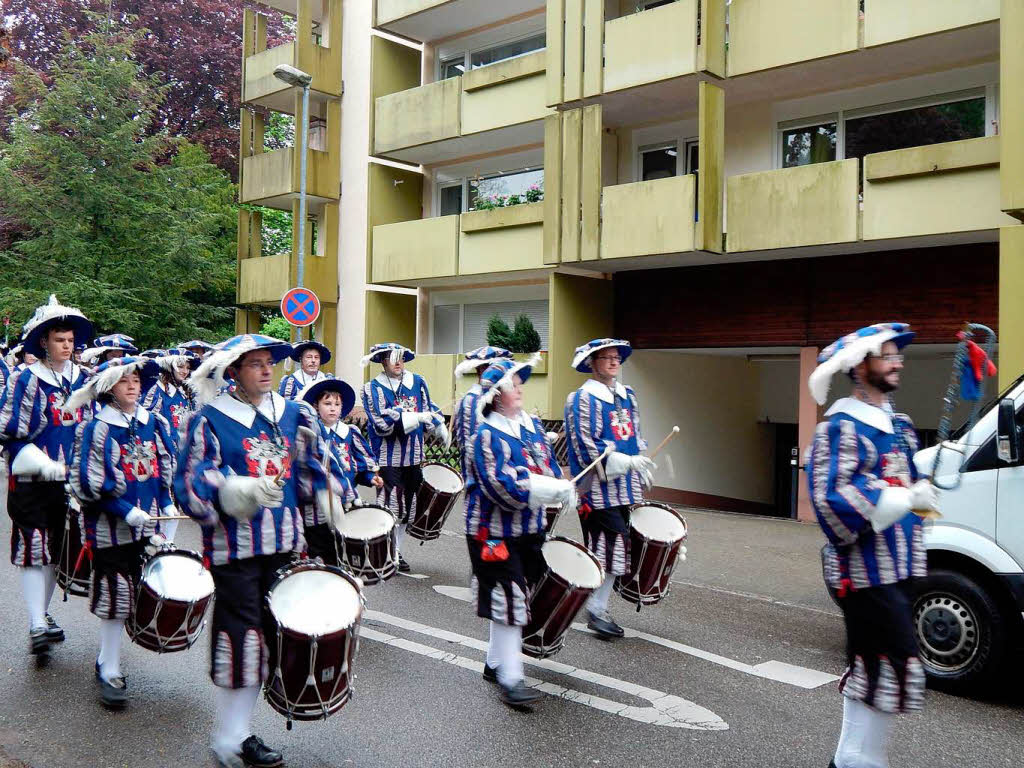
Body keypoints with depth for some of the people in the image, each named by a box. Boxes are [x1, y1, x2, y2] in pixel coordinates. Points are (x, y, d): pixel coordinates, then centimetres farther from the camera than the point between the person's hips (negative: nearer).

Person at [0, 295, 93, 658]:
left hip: (69, 481, 5)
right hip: (32, 483, -5)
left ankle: (42, 613, 27)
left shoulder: (82, 379, 8)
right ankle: (37, 627, -2)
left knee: (57, 548, 13)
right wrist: (47, 466, -18)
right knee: (33, 550, -5)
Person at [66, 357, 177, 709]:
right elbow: (86, 482, -12)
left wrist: (166, 502, 3)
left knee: (133, 593, 12)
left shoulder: (154, 424, 7)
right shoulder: (96, 429, -9)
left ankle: (107, 657, 32)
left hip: (148, 523, 5)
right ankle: (110, 671, 8)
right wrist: (125, 511, -18)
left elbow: (167, 466, 16)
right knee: (116, 595, -3)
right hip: (111, 526, -5)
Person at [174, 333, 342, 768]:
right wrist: (234, 492, -30)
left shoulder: (292, 415, 9)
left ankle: (240, 732, 26)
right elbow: (190, 483, -14)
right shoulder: (211, 420, -6)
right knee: (241, 634, -3)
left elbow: (308, 473, 18)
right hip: (235, 547, -5)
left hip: (284, 543, 5)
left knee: (269, 634, 10)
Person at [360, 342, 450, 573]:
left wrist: (440, 428, 2)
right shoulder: (372, 388, -6)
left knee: (408, 505, 11)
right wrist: (415, 417, -22)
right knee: (391, 506, -4)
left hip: (413, 456, 5)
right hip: (388, 457, -5)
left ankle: (397, 553, 24)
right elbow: (382, 422, -17)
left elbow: (428, 407, 18)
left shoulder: (417, 382, 8)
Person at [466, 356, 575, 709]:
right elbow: (502, 486, -25)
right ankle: (510, 680, 3)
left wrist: (562, 490, -4)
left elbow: (549, 465, 15)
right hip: (496, 533, -8)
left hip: (529, 529, 8)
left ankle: (495, 663, 33)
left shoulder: (532, 424, 8)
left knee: (513, 599, 17)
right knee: (508, 602, -6)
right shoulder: (487, 435, -17)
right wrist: (554, 490, -28)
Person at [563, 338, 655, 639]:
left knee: (614, 548, 9)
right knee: (613, 544, -10)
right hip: (599, 487, -8)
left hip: (624, 486, 8)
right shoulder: (583, 398, -9)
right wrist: (626, 462, -19)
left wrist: (642, 467, 16)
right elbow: (585, 445, -15)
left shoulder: (627, 395, 16)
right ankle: (596, 610, 2)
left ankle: (598, 608, 19)